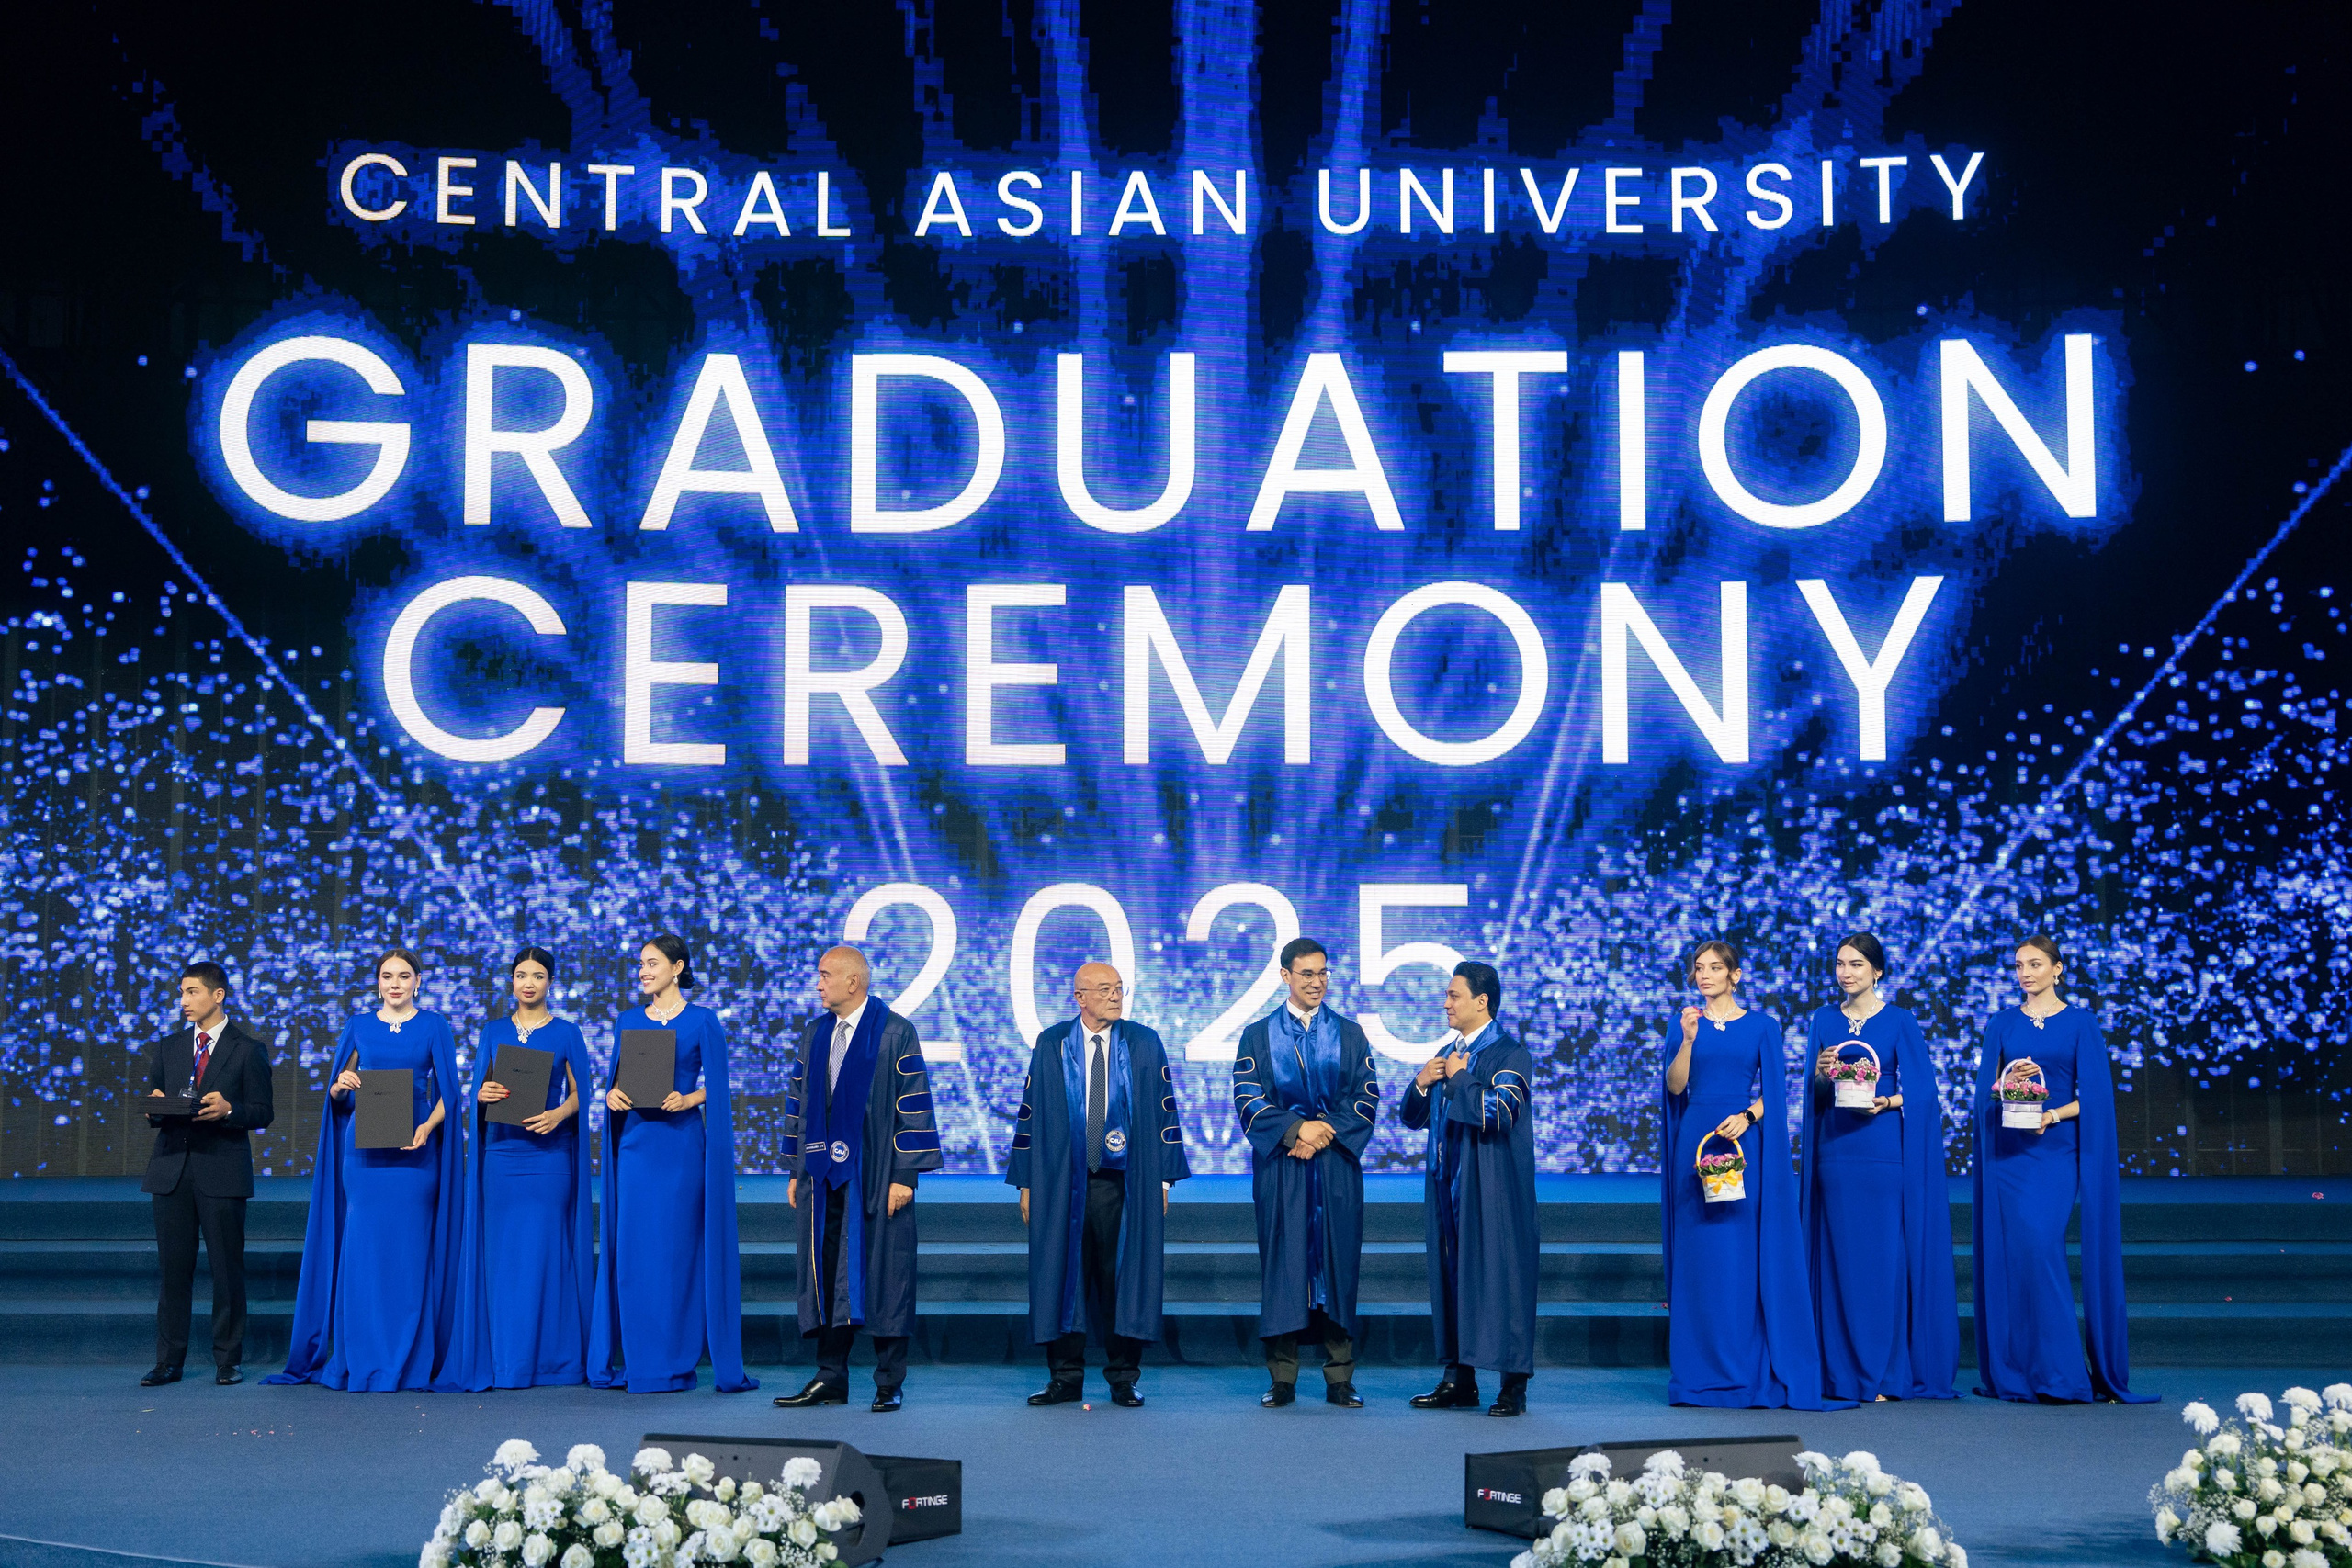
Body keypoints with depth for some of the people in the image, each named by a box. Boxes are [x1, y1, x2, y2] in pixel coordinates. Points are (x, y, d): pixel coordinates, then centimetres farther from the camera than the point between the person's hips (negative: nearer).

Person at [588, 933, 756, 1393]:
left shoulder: (703, 1021, 0)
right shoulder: (629, 1021, 12)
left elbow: (715, 1086, -3)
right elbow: (617, 1077, 13)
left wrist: (687, 1099, -20)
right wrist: (612, 1094, -8)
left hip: (681, 1143, -4)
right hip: (636, 1142, 4)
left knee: (679, 1246, -3)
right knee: (633, 1248, 3)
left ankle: (675, 1362, 5)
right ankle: (637, 1360, 11)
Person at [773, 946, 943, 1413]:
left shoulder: (895, 1033, -6)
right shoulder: (814, 1036, 11)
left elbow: (913, 1104, -9)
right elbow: (798, 1104, 15)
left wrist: (905, 1173, -13)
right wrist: (797, 1170, 11)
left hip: (875, 1176, -5)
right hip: (823, 1176, 5)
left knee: (882, 1274, -1)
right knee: (826, 1274, 6)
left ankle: (890, 1384, 7)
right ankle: (830, 1380, 14)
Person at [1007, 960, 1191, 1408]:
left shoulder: (1144, 1044, 3)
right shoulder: (1051, 1046, 4)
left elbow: (1163, 1111, 4)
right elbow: (1031, 1113, 6)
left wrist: (1163, 1178, -1)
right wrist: (1027, 1182, 2)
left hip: (1124, 1182, 0)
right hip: (1061, 1182, 1)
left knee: (1123, 1278, 1)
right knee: (1064, 1277, 4)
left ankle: (1123, 1379, 12)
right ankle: (1066, 1378, 14)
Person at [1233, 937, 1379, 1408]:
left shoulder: (1350, 1035, 10)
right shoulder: (1257, 1036, 7)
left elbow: (1366, 1097, 2)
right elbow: (1247, 1099, -2)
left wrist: (1324, 1133, -13)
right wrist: (1295, 1128, -17)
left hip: (1337, 1168, 1)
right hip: (1280, 1170, -1)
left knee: (1337, 1263, 1)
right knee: (1282, 1265, -2)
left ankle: (1340, 1378, 6)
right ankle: (1282, 1378, 4)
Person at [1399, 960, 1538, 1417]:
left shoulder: (1509, 1055, -8)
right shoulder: (1449, 1056, 15)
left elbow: (1499, 1114, -23)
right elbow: (1413, 1118, 18)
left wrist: (1461, 1078, -11)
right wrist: (1421, 1083, -2)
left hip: (1493, 1189, -8)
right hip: (1450, 1187, 8)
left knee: (1499, 1275, -6)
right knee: (1452, 1276, 8)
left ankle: (1514, 1385, 0)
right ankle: (1459, 1380, 15)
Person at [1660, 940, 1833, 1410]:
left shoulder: (1761, 1027, 6)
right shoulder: (1683, 1025, 10)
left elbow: (1775, 1091, 2)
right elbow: (1675, 1086, -1)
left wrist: (1747, 1117, -15)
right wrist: (1688, 1041, -15)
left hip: (1746, 1142, -1)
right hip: (1695, 1141, 1)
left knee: (1750, 1250, -3)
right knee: (1701, 1252, 0)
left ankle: (1754, 1371, 4)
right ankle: (1705, 1369, 6)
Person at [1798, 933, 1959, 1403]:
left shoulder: (1899, 1021, 1)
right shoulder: (1824, 1021, 12)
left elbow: (1920, 1090, -2)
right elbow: (1815, 1094, 12)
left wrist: (1885, 1102, -18)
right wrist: (1821, 1073, -8)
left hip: (1884, 1149, -3)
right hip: (1836, 1148, 3)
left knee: (1884, 1255, -5)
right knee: (1840, 1254, 2)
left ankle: (1885, 1373, 0)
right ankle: (1843, 1369, 7)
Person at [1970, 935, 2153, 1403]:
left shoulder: (2081, 1023, 3)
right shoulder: (2001, 1025, 12)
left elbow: (2092, 1096, -1)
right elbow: (1986, 1089, 11)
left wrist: (2053, 1115, -17)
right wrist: (2007, 1080, -10)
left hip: (2054, 1150, -3)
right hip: (2006, 1150, 3)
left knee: (2039, 1246, -16)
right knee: (2007, 1251, -1)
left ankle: (2059, 1373, -10)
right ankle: (2012, 1372, 6)